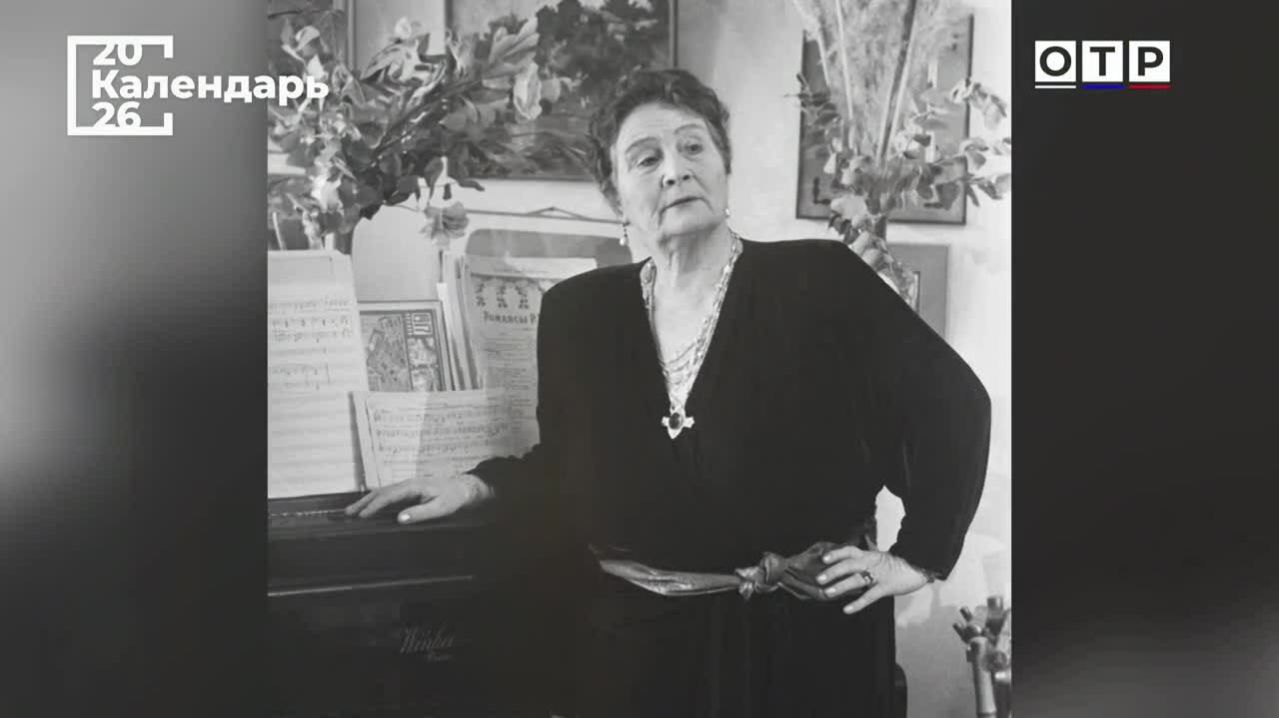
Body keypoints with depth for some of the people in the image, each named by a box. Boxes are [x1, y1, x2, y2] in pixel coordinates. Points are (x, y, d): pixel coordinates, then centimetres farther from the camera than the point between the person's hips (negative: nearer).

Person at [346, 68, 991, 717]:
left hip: (804, 640, -2)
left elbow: (954, 401, -6)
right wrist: (478, 485, -3)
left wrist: (916, 559, -7)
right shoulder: (578, 311, 0)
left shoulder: (819, 281, -11)